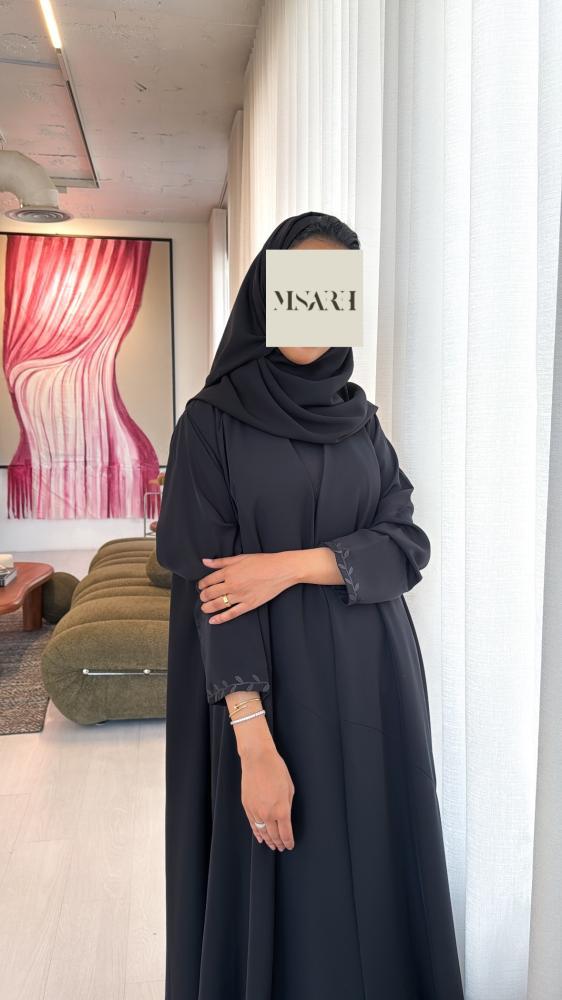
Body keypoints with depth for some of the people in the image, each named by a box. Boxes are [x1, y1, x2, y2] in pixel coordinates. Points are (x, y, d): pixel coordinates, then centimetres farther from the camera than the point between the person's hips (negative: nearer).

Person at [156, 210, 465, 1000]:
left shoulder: (361, 423, 8)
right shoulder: (212, 421, -5)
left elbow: (409, 546, -3)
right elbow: (211, 586, -13)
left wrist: (295, 564, -20)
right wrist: (253, 745, -20)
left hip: (370, 685, 4)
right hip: (270, 691, -3)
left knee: (370, 880, 15)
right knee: (276, 895, 8)